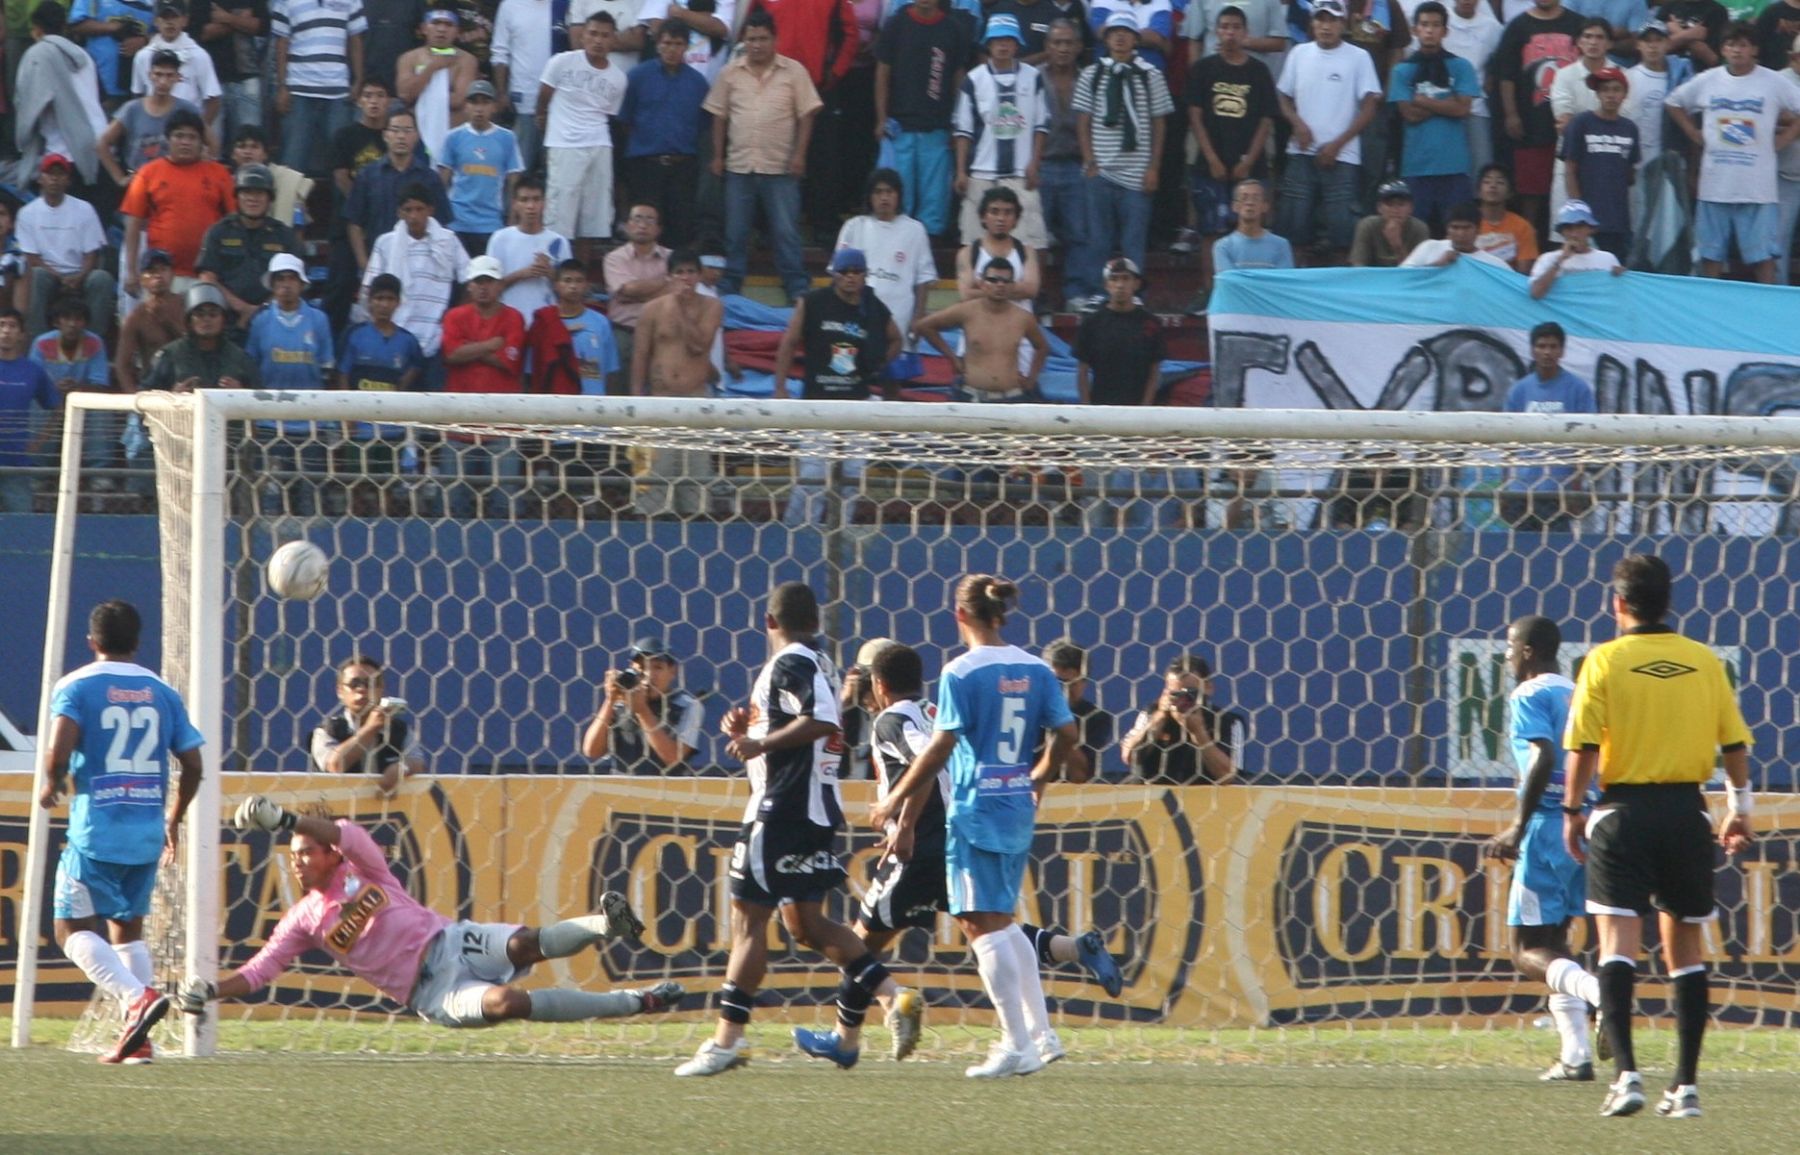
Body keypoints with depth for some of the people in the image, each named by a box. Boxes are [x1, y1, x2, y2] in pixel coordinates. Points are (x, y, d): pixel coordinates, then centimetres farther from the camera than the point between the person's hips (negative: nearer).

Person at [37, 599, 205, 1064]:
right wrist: (174, 818, 24)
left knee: (73, 928, 0)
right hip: (148, 830, 5)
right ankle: (137, 1039, 7)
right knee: (128, 927, 16)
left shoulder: (76, 686, -4)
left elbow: (59, 750, -18)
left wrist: (52, 784, 3)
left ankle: (137, 996, -23)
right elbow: (192, 764, 8)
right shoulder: (162, 693, 9)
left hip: (96, 829, -5)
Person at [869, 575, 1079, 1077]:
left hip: (976, 810, -7)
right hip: (1019, 809, 7)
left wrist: (896, 801, -6)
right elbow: (1067, 734, 6)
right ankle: (1041, 1032, 16)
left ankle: (1018, 1045, -8)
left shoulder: (962, 673, -11)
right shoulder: (1035, 669, 6)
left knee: (984, 926, -4)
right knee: (1000, 921, 19)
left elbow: (941, 747, -15)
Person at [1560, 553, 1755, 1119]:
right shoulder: (1704, 662, 4)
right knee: (1686, 947, 11)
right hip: (1687, 811, 3)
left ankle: (1626, 1072, -22)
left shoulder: (1606, 661, -5)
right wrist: (1739, 809, 18)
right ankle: (1686, 1085, 10)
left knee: (1619, 940, -6)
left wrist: (1572, 810, 2)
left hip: (1624, 811, -3)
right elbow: (1735, 745, 6)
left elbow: (1583, 747, -9)